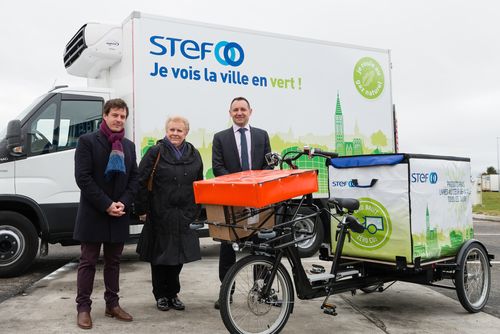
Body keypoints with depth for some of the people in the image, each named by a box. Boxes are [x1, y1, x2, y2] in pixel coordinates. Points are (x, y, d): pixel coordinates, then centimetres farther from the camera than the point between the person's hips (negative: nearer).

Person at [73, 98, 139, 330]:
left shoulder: (129, 146, 12)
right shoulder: (87, 141, -5)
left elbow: (134, 178, 9)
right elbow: (83, 178, -13)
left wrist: (123, 203, -8)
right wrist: (106, 205, -17)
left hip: (119, 214, 5)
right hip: (93, 214, -5)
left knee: (113, 261, 12)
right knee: (88, 262, 2)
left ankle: (112, 304, 21)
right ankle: (83, 307, 10)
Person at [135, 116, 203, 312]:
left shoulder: (194, 155, 9)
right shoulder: (155, 153, -4)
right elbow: (141, 182, -6)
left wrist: (194, 211, 11)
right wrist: (142, 209, -8)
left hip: (183, 217, 3)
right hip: (159, 216, -3)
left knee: (178, 256, 10)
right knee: (159, 256, 6)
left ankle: (172, 294, 26)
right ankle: (161, 295, 22)